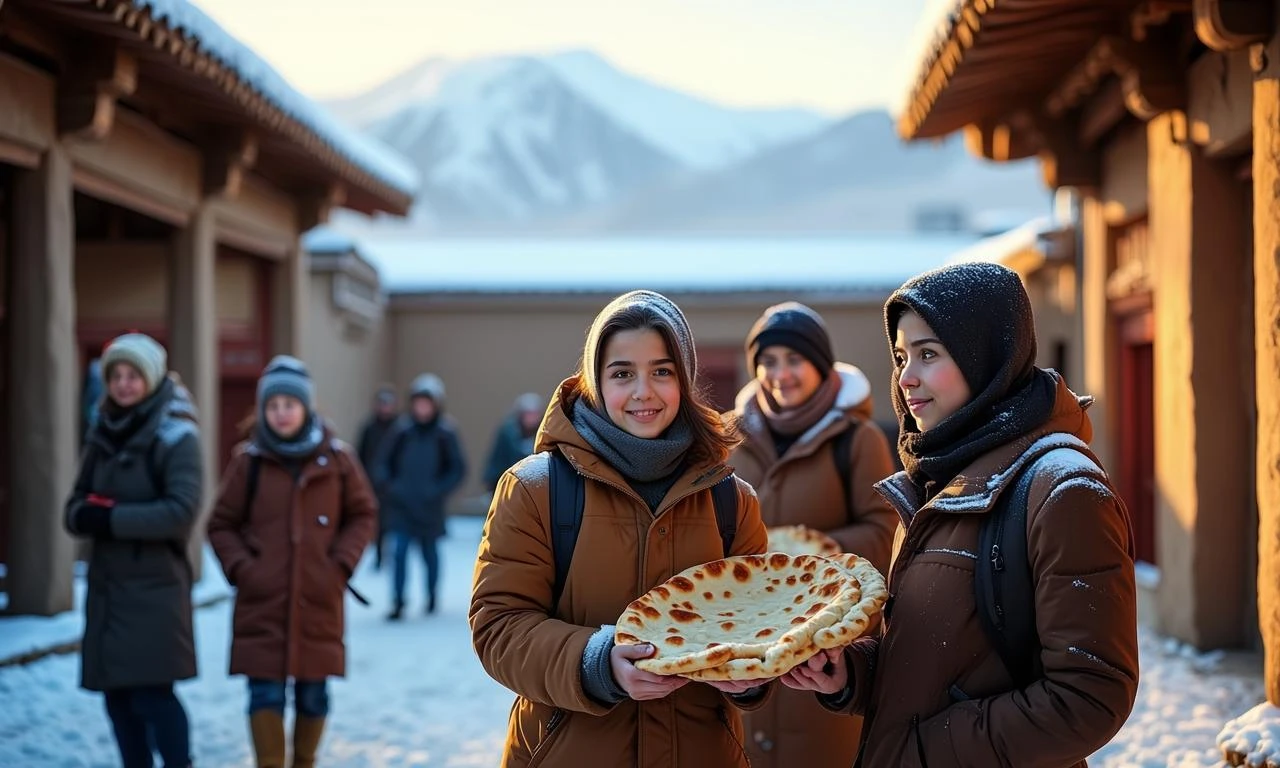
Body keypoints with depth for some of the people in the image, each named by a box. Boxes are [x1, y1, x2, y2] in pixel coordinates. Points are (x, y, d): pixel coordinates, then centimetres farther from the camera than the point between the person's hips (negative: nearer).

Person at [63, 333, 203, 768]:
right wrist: (87, 515, -12)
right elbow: (76, 507, 11)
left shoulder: (176, 436, -8)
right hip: (107, 585, 6)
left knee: (152, 693, -10)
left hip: (155, 586, -6)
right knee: (117, 695, 9)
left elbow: (181, 513, -17)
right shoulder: (102, 435, 12)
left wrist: (112, 518, -19)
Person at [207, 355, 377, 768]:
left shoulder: (336, 458, 1)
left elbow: (362, 515, 10)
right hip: (261, 603, -1)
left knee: (313, 696, 9)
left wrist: (341, 563, -3)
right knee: (266, 695, -6)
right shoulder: (248, 460, -1)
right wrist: (240, 567, -8)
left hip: (319, 602, 1)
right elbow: (222, 525, 7)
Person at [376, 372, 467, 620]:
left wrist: (439, 491, -11)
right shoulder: (402, 430, -2)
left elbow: (458, 469, -2)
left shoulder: (445, 433, -5)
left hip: (429, 508, 0)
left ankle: (432, 597, 33)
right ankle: (397, 602, -4)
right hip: (401, 506, 1)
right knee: (399, 551, -10)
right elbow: (383, 462, 8)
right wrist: (388, 487, -5)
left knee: (430, 552, 14)